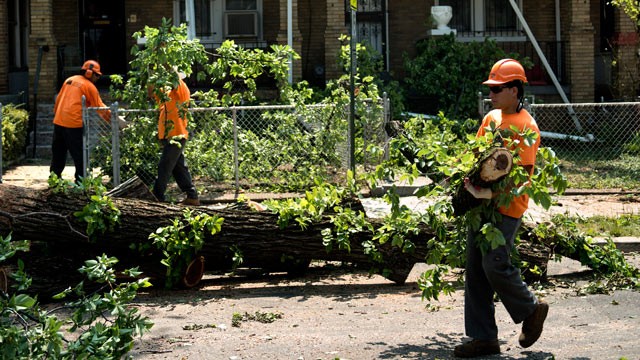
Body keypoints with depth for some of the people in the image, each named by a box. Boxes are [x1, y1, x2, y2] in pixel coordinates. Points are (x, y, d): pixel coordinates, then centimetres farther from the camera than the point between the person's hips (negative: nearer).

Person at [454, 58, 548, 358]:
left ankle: (531, 309, 14)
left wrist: (488, 193, -27)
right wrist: (470, 180, 1)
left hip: (506, 207, -8)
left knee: (494, 266, -13)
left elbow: (522, 174, -17)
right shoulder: (491, 117, 13)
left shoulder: (525, 126, -11)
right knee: (475, 271, 6)